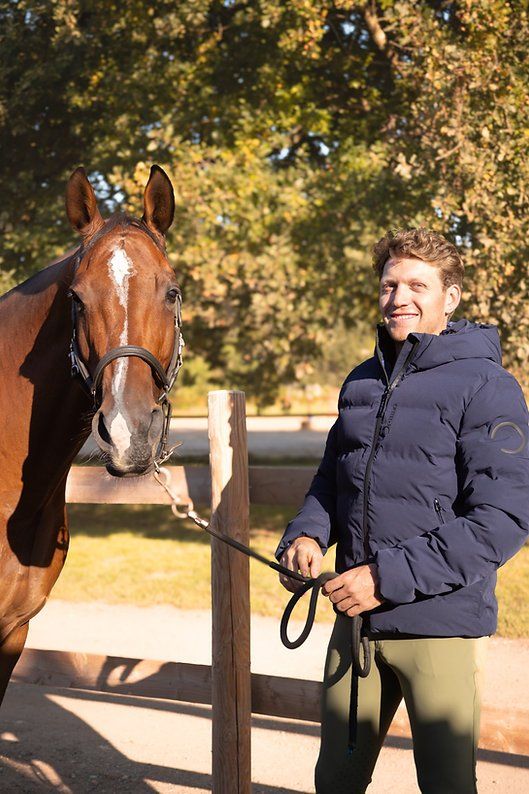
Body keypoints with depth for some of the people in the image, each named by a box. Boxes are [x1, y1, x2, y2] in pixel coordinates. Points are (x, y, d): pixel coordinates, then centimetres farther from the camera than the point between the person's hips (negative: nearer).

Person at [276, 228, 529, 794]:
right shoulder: (362, 382, 10)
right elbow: (332, 478, 20)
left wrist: (388, 576, -22)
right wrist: (308, 534, -3)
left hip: (440, 625, -6)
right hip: (356, 619, 6)